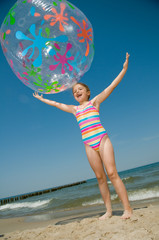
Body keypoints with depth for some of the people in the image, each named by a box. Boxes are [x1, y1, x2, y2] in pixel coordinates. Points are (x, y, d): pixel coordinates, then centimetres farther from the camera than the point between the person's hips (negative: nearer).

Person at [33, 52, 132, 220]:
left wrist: (124, 68, -3)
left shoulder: (95, 102, 9)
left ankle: (128, 209, -2)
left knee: (112, 173, -9)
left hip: (102, 139, -3)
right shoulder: (75, 109, 18)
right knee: (100, 177, 4)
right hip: (89, 145, 4)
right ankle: (108, 211, 11)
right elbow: (56, 104, 29)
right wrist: (42, 99, 38)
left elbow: (111, 86, 3)